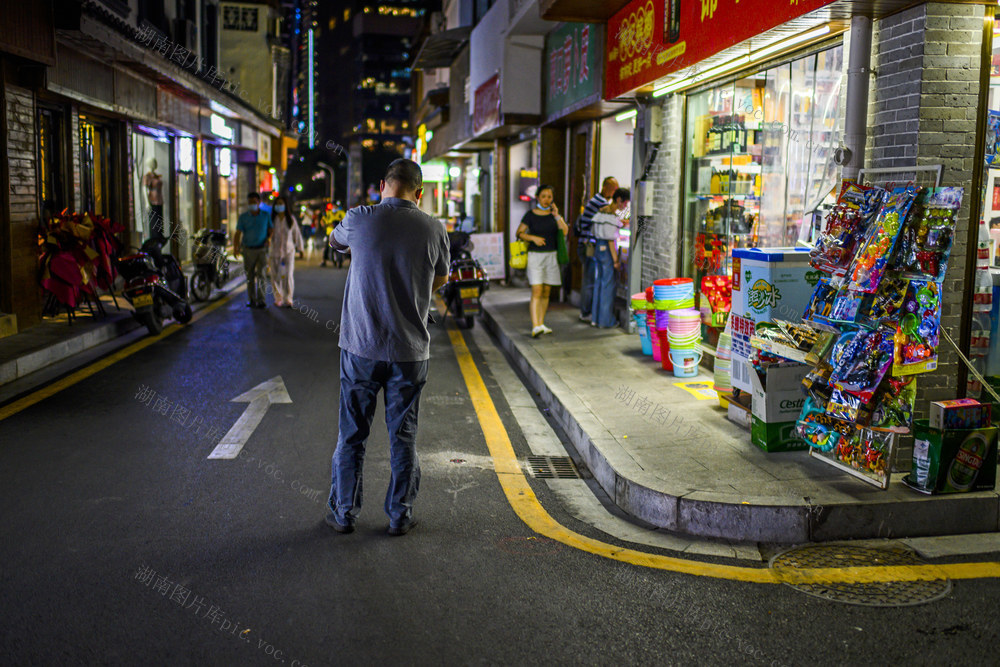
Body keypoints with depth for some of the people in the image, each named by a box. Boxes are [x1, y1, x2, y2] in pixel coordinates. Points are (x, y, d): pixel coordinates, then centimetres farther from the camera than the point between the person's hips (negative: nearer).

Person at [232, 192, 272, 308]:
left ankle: (261, 300, -9)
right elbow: (237, 233, -3)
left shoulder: (266, 215, 3)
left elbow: (271, 229, 12)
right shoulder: (243, 217, 2)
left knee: (260, 274, -10)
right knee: (250, 276, 5)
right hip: (248, 250, 1)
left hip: (262, 249, -1)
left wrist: (269, 238, -11)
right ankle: (252, 300, 14)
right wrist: (235, 248, -17)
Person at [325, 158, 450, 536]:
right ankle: (400, 516, 20)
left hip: (361, 345, 0)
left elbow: (334, 241, 17)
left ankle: (344, 512, 22)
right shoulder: (433, 230, -6)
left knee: (352, 434, 12)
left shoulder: (360, 220, -6)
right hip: (410, 349, 0)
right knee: (403, 436, 11)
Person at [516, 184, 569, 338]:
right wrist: (533, 238, -14)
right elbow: (519, 233, 0)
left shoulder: (554, 214, 6)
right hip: (535, 256, -4)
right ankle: (535, 327, -18)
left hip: (551, 256, 4)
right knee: (537, 291, -12)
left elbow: (565, 231, -7)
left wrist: (557, 216, -19)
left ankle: (541, 324, 17)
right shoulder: (531, 215, -2)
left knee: (546, 292, 8)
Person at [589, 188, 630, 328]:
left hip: (598, 248, 9)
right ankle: (605, 320, 4)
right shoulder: (612, 216, -16)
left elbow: (593, 233, 16)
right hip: (607, 250, -9)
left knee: (598, 282, 13)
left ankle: (595, 318, 18)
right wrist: (616, 260, -15)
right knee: (608, 284, -1)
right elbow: (611, 240, -18)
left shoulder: (601, 211, 11)